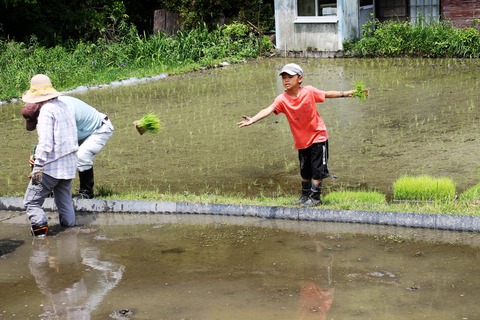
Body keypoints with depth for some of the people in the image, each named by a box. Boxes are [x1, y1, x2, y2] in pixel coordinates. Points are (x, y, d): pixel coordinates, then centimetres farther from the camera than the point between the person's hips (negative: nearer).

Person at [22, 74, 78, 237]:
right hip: (69, 165, 8)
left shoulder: (46, 110, -14)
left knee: (31, 202, -2)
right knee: (65, 202, 17)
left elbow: (45, 143, -21)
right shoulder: (66, 107, 10)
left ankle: (41, 233, -14)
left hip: (51, 167, -8)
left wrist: (38, 167, -19)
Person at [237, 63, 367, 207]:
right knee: (305, 171, 16)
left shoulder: (309, 91, -15)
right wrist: (252, 119, -45)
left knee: (317, 169, -2)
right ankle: (305, 195, 33)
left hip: (318, 136, -2)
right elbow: (268, 110, -29)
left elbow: (327, 94, 1)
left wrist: (346, 93, 2)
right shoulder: (282, 99, -15)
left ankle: (315, 197, 8)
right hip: (301, 141, 3)